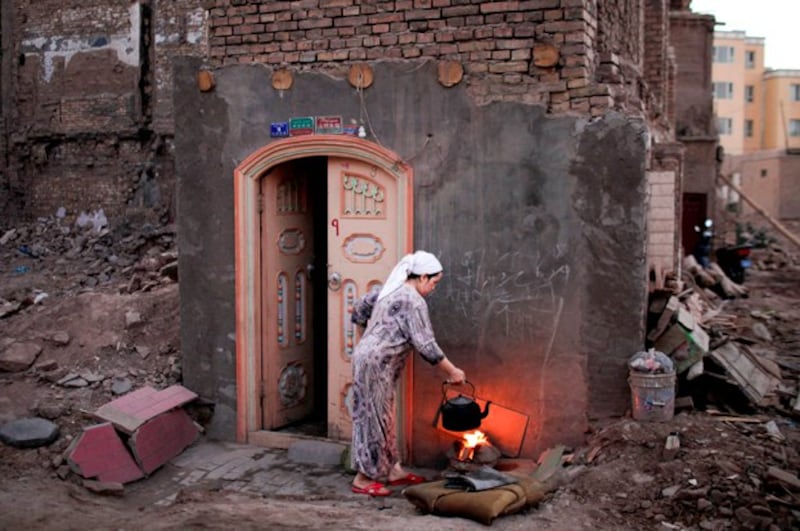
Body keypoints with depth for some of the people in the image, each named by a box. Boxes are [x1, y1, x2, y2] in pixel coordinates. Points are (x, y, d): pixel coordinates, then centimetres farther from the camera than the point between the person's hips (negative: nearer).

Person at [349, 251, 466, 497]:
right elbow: (425, 345, -16)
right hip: (376, 364, -10)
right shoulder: (414, 301, -14)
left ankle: (393, 469, 25)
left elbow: (359, 308, 22)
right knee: (374, 417, -2)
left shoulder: (390, 290, 13)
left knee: (383, 417, 15)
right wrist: (452, 371, -9)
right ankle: (363, 479, 7)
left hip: (366, 357, 10)